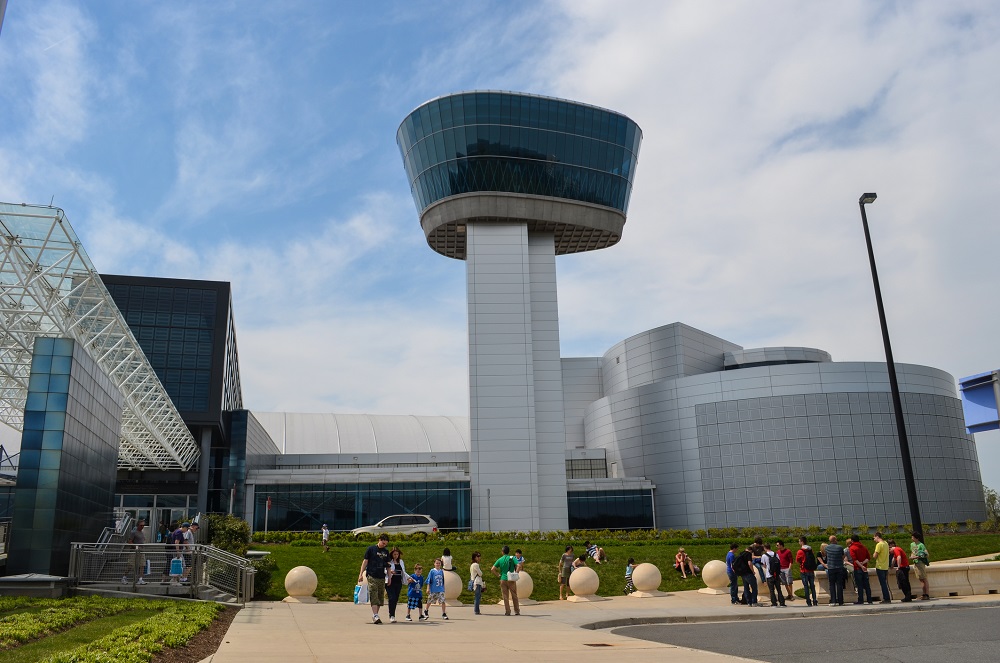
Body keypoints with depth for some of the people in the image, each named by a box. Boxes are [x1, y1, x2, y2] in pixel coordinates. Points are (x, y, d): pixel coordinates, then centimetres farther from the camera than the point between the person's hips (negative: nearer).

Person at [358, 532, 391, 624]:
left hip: (381, 577, 5)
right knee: (374, 596, -13)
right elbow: (365, 561, 0)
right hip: (372, 576, -5)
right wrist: (361, 574, -7)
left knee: (380, 597, 5)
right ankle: (375, 616, -19)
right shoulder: (371, 549, 1)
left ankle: (375, 615, 16)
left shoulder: (386, 552, 14)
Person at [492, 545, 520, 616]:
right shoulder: (512, 558, -2)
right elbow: (518, 566, -16)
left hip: (503, 579, 1)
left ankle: (507, 612, 5)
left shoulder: (500, 560, 2)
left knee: (505, 597, 7)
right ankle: (517, 611, 11)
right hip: (511, 580, -1)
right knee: (514, 596, 10)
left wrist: (498, 575, 5)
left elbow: (492, 569, -3)